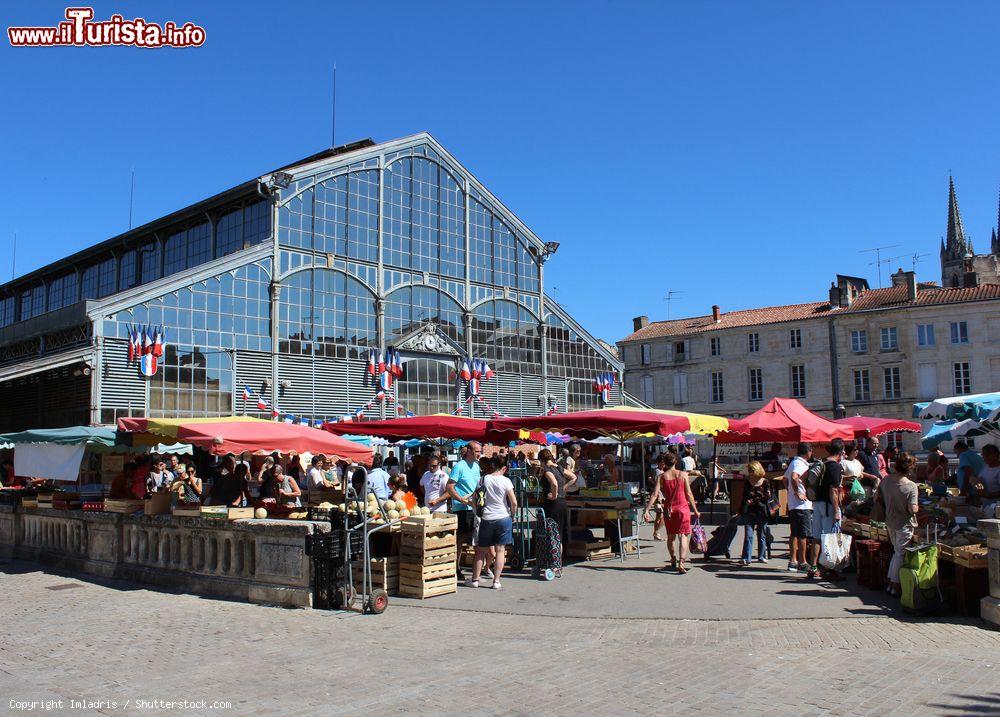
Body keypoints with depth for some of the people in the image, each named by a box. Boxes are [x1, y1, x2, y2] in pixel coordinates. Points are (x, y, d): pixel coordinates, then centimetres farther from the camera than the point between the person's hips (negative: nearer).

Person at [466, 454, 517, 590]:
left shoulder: (485, 479, 1)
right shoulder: (506, 481, -6)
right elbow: (514, 503, -8)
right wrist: (512, 514, 8)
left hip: (487, 519, 2)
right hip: (503, 518, -2)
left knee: (481, 550, 12)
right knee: (500, 550, 4)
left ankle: (475, 579, 16)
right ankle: (496, 581, 3)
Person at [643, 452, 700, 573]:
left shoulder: (662, 476, -2)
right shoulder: (683, 475, -3)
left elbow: (655, 494, -9)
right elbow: (689, 494, -2)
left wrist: (647, 510, -9)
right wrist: (695, 510, 6)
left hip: (669, 509, 2)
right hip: (682, 508, -2)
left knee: (670, 536, 19)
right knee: (683, 536, -2)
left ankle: (673, 560, 34)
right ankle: (681, 563, -17)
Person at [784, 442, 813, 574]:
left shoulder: (793, 463, 16)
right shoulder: (801, 464, -14)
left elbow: (785, 479, 27)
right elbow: (794, 477, -31)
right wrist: (797, 493, -22)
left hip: (792, 505, 9)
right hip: (802, 505, -9)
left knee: (795, 534, 11)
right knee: (804, 534, -3)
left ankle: (793, 561, 13)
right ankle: (802, 562, 2)